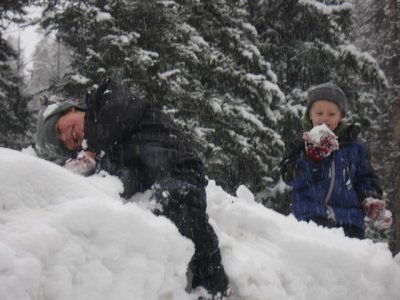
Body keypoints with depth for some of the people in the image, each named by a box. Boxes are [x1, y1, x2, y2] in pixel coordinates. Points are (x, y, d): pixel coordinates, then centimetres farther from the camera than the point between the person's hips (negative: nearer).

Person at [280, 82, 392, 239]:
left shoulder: (355, 146, 12)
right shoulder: (300, 145, 9)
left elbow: (366, 179, 15)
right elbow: (292, 179, -4)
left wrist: (372, 202, -4)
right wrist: (312, 154, -17)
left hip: (349, 222, 2)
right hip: (310, 220, -1)